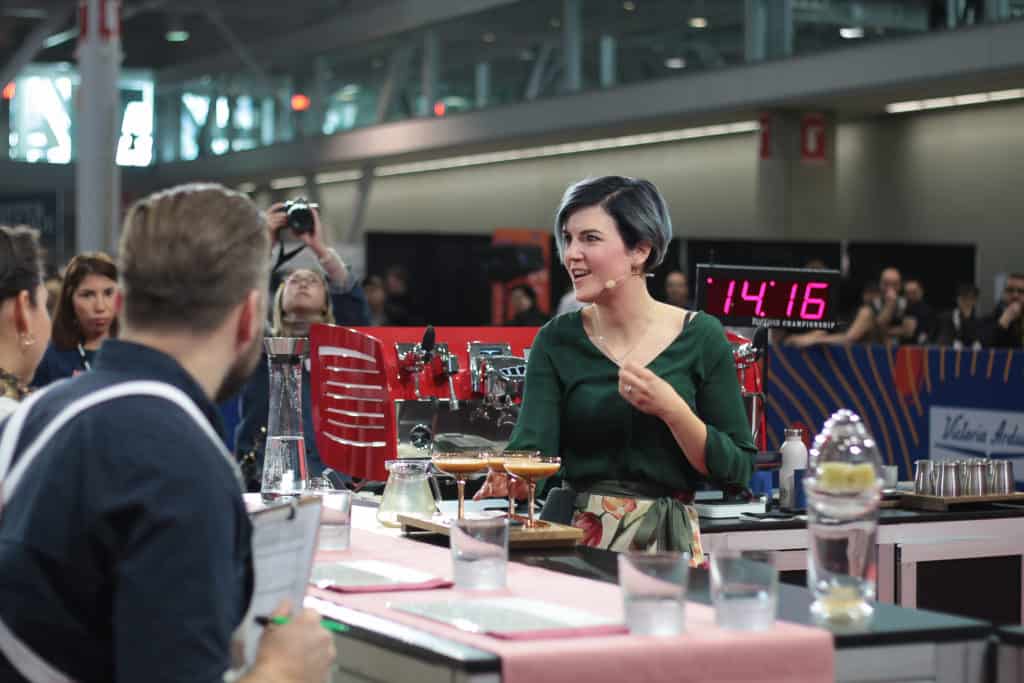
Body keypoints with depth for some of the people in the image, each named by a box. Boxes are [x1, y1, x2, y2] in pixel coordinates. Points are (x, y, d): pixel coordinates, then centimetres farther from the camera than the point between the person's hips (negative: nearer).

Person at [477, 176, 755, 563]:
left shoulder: (700, 338, -1)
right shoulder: (556, 341, 4)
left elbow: (737, 471, -1)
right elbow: (533, 447, -7)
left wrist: (671, 408, -15)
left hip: (670, 544, -1)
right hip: (576, 541, 1)